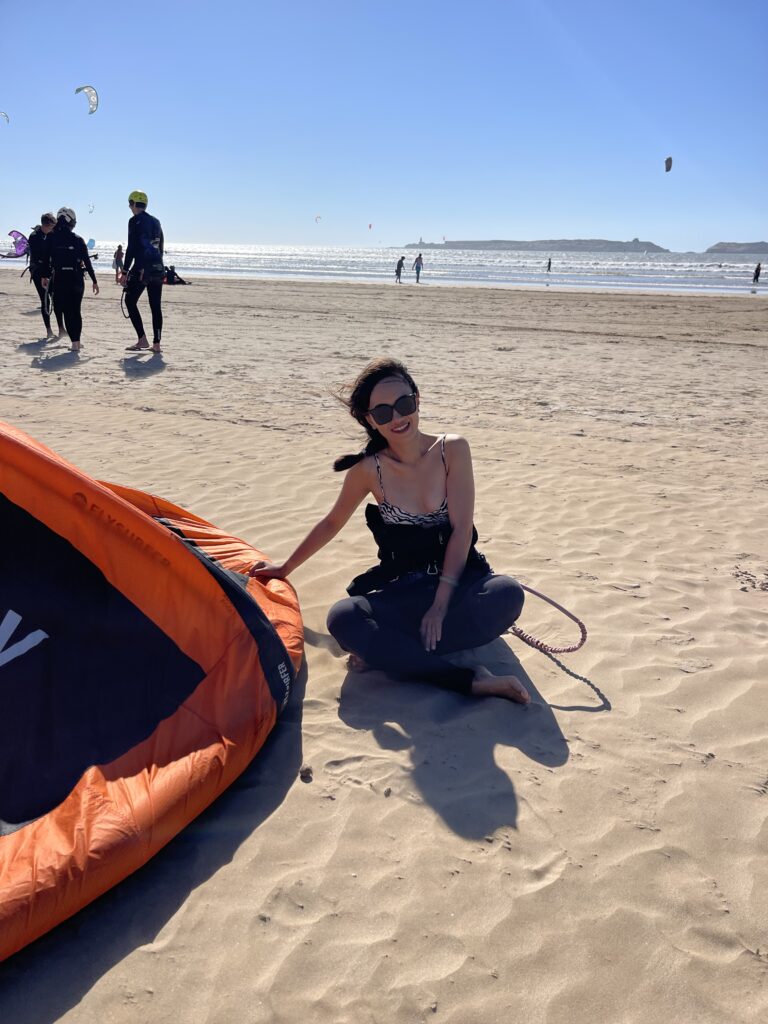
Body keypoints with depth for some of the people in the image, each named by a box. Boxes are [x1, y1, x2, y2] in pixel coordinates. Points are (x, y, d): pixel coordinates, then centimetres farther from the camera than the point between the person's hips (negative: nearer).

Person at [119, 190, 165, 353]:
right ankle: (156, 344, 6)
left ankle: (142, 339, -5)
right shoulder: (156, 222, 16)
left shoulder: (135, 221, -6)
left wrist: (125, 272, -10)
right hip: (158, 267, 7)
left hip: (141, 268, -7)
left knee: (130, 301, 3)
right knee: (156, 306, 6)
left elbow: (131, 248, -11)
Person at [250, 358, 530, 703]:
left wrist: (441, 604, -18)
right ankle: (471, 680, -32)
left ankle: (387, 652, -24)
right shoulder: (369, 469, -5)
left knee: (507, 594, -34)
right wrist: (286, 567, 20)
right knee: (343, 618, -29)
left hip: (459, 582, 0)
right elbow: (332, 523, 11)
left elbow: (461, 530, -11)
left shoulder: (452, 449, -8)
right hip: (405, 591, 1)